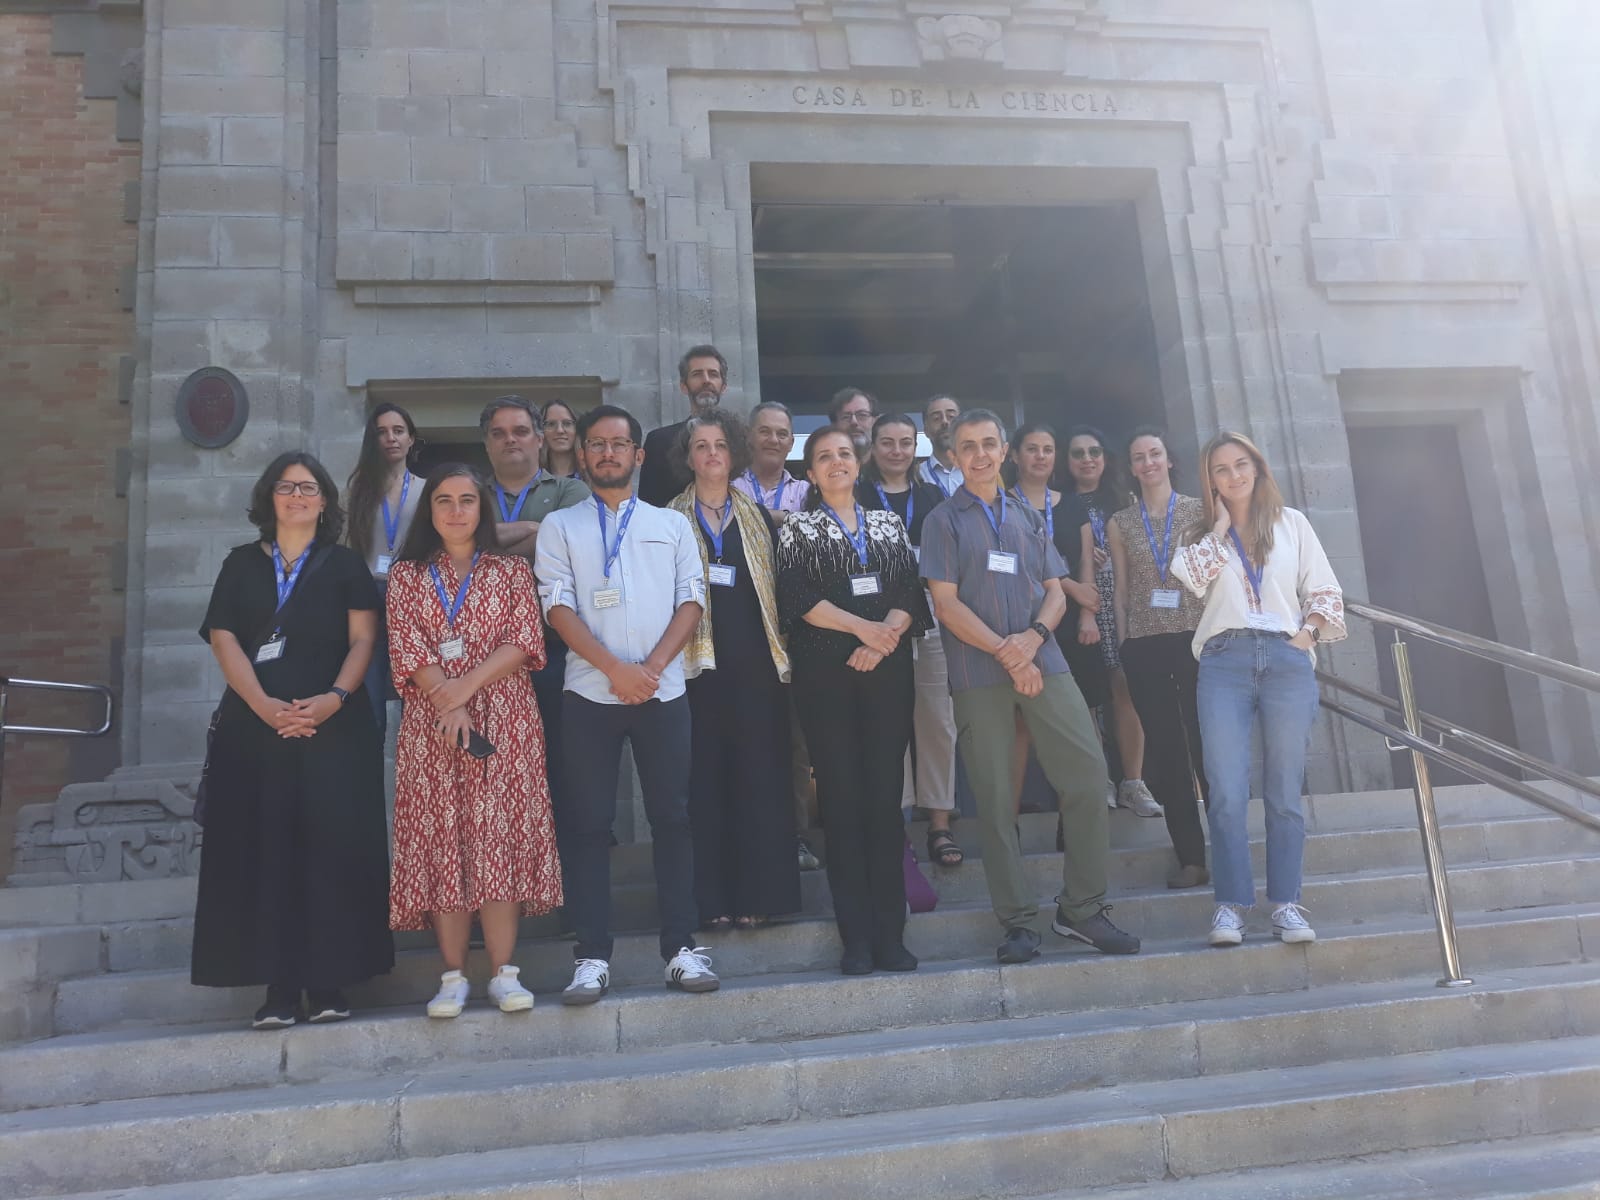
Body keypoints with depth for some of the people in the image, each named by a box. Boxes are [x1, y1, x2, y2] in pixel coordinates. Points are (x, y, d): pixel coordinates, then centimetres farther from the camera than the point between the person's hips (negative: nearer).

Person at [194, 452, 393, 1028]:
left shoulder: (345, 565, 12)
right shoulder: (242, 564, 15)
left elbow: (363, 639, 2)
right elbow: (223, 638, 4)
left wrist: (335, 697, -16)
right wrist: (265, 706, -12)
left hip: (334, 727, -1)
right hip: (254, 727, 2)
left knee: (330, 848, -4)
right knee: (265, 850, -3)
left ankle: (328, 984, 1)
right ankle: (279, 987, 1)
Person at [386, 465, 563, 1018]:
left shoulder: (512, 570, 11)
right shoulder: (406, 575, 12)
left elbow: (524, 642, -1)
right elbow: (406, 649, 0)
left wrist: (465, 686, -12)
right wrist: (449, 703, -14)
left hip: (504, 719, 0)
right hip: (431, 723, 1)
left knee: (500, 837, -5)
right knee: (441, 840, -2)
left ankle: (503, 972, -1)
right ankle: (453, 976, 3)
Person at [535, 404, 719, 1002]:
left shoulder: (672, 524, 14)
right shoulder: (560, 526, 10)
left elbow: (692, 600, 5)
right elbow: (558, 605, -1)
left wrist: (652, 667, -10)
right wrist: (616, 669, -13)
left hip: (663, 691, 1)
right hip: (589, 693, -1)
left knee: (672, 817, 2)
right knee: (587, 822, 0)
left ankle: (681, 947, 9)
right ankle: (592, 954, 6)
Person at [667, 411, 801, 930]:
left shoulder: (757, 516, 13)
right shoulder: (672, 518, 8)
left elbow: (775, 584, 11)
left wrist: (781, 650, 3)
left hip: (755, 663, 2)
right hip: (698, 662, -1)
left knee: (760, 776, 1)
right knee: (705, 777, 0)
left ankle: (758, 892, 10)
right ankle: (712, 897, 8)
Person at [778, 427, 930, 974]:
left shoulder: (890, 524, 16)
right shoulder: (798, 529, 8)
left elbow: (911, 593, 7)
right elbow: (797, 598, -5)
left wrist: (883, 640, -11)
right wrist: (862, 627, -13)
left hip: (887, 668, 2)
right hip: (825, 673, -2)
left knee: (886, 796, 0)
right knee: (842, 797, -2)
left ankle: (890, 933, 5)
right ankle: (856, 936, 3)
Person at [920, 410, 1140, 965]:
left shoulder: (1028, 518, 19)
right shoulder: (944, 520, 6)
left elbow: (1055, 592, 14)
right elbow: (946, 603, -4)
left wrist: (1033, 637, -8)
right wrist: (1006, 653, -12)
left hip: (1043, 663, 4)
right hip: (979, 676, -3)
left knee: (1088, 772, -5)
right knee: (996, 799, -2)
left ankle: (1081, 908, 7)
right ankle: (1018, 922, 8)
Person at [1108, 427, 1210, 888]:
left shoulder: (1199, 511, 5)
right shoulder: (1120, 524, 9)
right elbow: (1120, 590, 9)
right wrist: (1124, 645, 3)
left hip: (1196, 638, -2)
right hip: (1144, 646, 2)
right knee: (1166, 752, 4)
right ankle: (1191, 857, 11)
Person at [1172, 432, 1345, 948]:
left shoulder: (1291, 523, 17)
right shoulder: (1200, 534, 16)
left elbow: (1325, 590, 14)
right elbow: (1190, 577, -6)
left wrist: (1308, 633, -2)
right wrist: (1220, 527, 4)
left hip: (1287, 659, 1)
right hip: (1225, 662, 0)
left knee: (1285, 791, 1)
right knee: (1227, 792, -8)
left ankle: (1285, 902, 7)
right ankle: (1231, 903, -3)